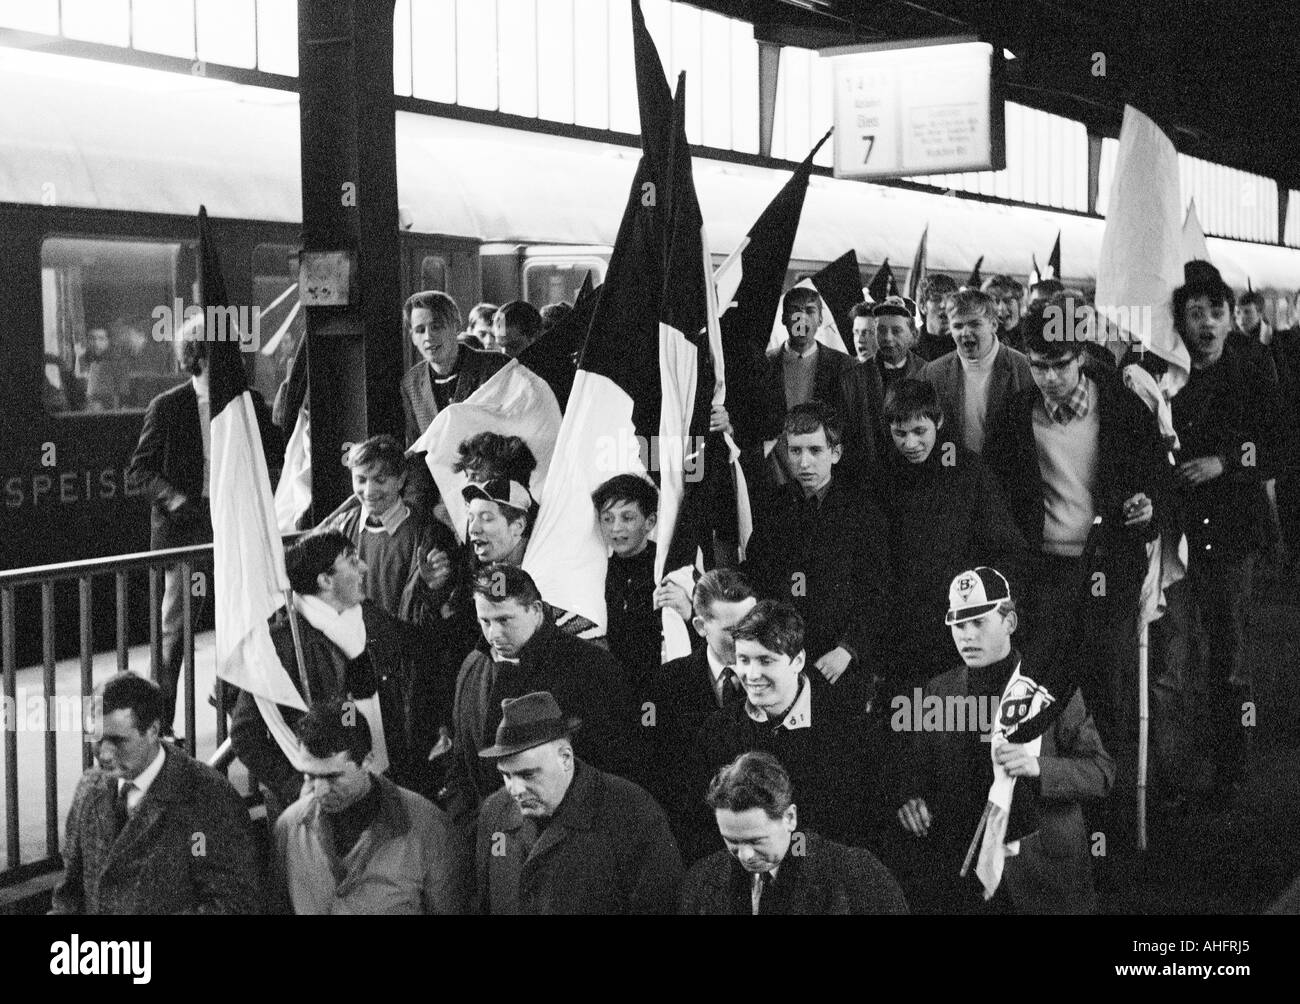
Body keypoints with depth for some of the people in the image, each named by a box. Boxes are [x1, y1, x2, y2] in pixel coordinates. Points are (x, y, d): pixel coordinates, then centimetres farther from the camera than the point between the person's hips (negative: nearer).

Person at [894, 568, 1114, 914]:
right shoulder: (938, 691, 7)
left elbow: (1101, 772, -6)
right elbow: (919, 770, 11)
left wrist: (1039, 766, -23)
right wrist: (911, 799, -12)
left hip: (1043, 876, -2)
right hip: (961, 876, 2)